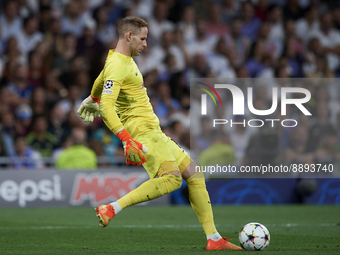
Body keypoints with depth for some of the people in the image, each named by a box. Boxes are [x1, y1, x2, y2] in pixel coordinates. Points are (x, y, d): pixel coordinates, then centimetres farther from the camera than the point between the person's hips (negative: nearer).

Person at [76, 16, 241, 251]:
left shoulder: (126, 59, 17)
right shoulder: (117, 66, -15)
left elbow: (102, 79, 39)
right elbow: (106, 107, -26)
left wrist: (92, 98, 60)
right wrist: (127, 140, -34)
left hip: (154, 133, 10)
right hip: (142, 132, -10)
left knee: (193, 174, 6)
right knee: (171, 178, -28)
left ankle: (213, 238, 5)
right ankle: (111, 210, -29)